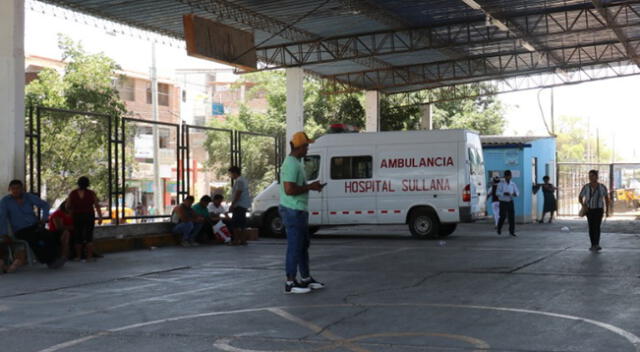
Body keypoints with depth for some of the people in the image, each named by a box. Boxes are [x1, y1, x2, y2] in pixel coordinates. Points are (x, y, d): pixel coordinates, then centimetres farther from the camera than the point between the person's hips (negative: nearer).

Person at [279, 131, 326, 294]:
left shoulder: (296, 163, 16)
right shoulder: (291, 164, -19)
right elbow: (289, 189, -26)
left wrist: (311, 186, 14)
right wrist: (310, 187, -17)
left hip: (299, 211, 11)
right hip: (293, 211, -11)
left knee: (303, 244, 17)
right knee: (295, 247, -6)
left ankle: (306, 279, 27)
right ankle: (290, 283, 0)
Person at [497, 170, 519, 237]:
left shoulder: (513, 184, 4)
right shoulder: (501, 184, -6)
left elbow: (517, 192, 7)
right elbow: (497, 192, -15)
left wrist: (515, 194, -17)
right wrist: (504, 193, -31)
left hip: (510, 202, 3)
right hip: (503, 202, -3)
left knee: (512, 216, -4)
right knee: (503, 217, 0)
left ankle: (512, 231, 4)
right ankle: (499, 228, 27)